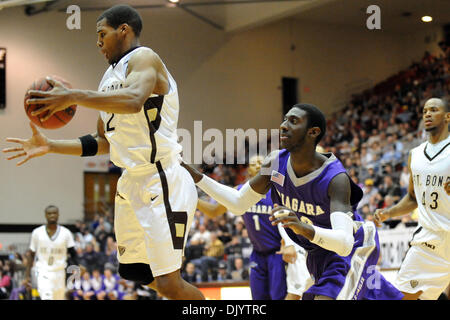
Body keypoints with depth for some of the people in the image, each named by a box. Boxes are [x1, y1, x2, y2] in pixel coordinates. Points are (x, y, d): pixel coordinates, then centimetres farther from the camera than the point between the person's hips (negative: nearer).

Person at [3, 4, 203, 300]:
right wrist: (50, 146, 15)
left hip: (163, 182, -9)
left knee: (168, 282, -13)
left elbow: (134, 99, -34)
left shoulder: (143, 57, -11)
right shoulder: (110, 76, 17)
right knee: (154, 280, 13)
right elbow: (104, 142, 23)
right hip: (131, 184, 10)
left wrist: (74, 97, -37)